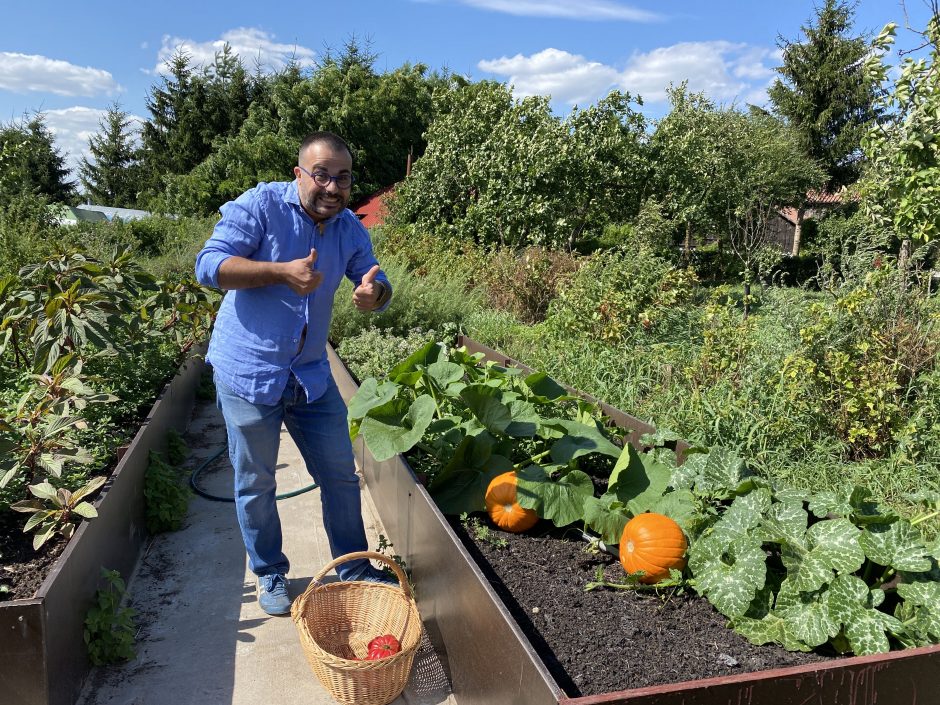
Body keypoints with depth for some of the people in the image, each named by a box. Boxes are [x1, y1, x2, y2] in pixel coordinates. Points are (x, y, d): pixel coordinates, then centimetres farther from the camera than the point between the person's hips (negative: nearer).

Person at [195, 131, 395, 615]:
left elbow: (377, 284, 6)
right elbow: (208, 265, -19)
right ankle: (270, 576, 31)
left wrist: (374, 291, -19)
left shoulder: (349, 227, 3)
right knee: (256, 485, 10)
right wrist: (281, 271, -29)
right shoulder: (259, 206, -13)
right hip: (248, 372, -4)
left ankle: (354, 570, 30)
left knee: (341, 476, 11)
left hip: (312, 376, 5)